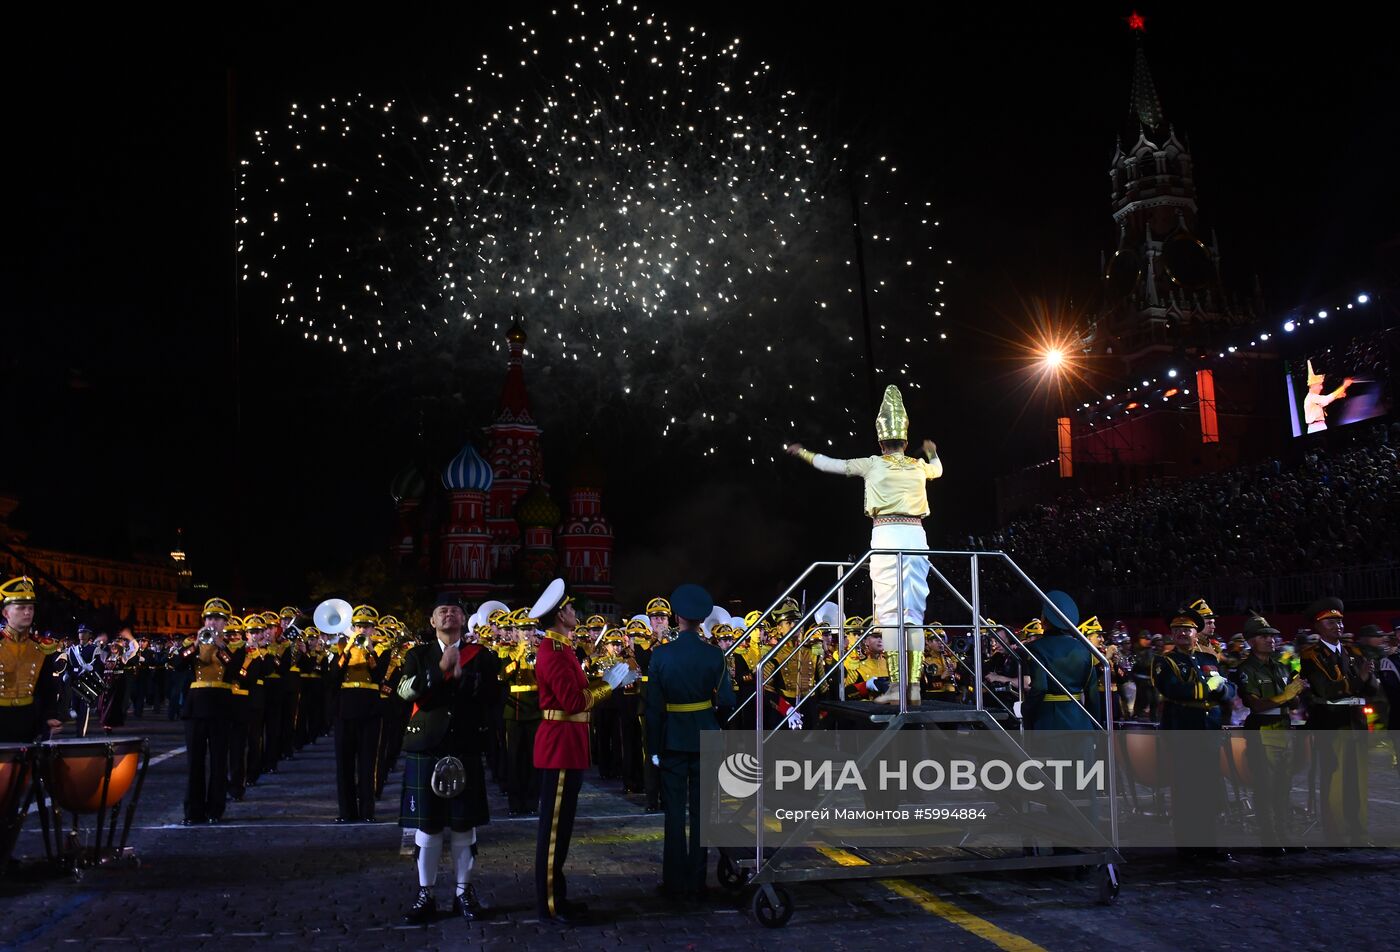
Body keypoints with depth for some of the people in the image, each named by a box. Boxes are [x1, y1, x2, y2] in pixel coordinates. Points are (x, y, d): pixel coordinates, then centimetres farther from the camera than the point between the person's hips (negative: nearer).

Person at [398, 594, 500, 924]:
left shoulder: (481, 656, 7)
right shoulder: (418, 655, 8)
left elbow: (492, 694, -7)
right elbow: (405, 692, -9)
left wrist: (461, 674, -14)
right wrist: (440, 669, -17)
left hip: (466, 749, 0)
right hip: (425, 748, 0)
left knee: (464, 824, 6)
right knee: (426, 824, 5)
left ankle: (464, 892, 17)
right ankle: (426, 894, 16)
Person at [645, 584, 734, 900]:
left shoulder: (661, 655, -8)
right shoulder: (714, 656, -7)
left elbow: (653, 706, -7)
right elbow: (726, 701, -7)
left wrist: (654, 747, 0)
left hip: (673, 741, 0)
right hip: (706, 739, 1)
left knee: (675, 812, 7)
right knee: (700, 812, 9)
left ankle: (675, 883, 12)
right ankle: (696, 882, 14)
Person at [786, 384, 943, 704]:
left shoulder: (874, 464, 6)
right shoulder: (918, 466, 16)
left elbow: (834, 465, 15)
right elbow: (938, 470, 41)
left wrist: (804, 453, 32)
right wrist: (932, 452, 63)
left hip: (886, 534, -3)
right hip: (915, 534, 3)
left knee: (889, 611, -4)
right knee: (914, 611, 4)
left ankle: (896, 686, -9)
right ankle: (915, 685, -1)